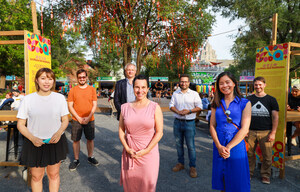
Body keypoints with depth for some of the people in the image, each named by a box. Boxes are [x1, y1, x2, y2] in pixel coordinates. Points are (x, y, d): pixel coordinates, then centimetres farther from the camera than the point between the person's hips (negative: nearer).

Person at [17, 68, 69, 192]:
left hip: (56, 142, 1)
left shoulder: (60, 98, -1)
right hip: (35, 143, 0)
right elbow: (20, 124, -1)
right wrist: (32, 138, -17)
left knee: (54, 174, 14)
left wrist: (59, 133, -15)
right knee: (36, 176, 13)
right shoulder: (28, 99, -4)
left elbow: (65, 120, 5)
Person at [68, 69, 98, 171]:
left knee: (90, 139, 10)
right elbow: (70, 106, -2)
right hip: (76, 120, 0)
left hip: (90, 119, 1)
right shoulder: (73, 90, 0)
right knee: (76, 140, 6)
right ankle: (76, 160, 21)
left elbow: (94, 105, 0)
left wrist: (88, 117, -10)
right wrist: (79, 118, -10)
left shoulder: (92, 89, 2)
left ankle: (90, 157, 28)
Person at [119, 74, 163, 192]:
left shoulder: (154, 107, -5)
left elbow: (159, 132, -6)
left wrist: (146, 150, -12)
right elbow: (121, 131, 6)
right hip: (129, 152, 2)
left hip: (148, 152, -2)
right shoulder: (125, 107, 3)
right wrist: (127, 149, -6)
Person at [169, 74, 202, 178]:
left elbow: (199, 106, -1)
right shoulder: (175, 93, 8)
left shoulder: (194, 94, 0)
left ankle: (192, 167, 12)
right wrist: (178, 112, -12)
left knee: (190, 145, -1)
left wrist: (189, 111, -16)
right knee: (178, 144, 13)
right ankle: (180, 163, 29)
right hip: (177, 122, 4)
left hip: (189, 123, -3)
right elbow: (171, 105, 6)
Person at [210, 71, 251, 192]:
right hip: (219, 147, 3)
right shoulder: (216, 104, 7)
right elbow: (212, 126, 2)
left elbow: (244, 129, -9)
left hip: (236, 147, -3)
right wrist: (219, 146, -11)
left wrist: (228, 147, -15)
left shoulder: (245, 103, -2)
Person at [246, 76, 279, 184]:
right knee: (249, 154, 7)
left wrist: (273, 133, -5)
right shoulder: (249, 99, 7)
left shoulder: (271, 100, 4)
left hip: (266, 132, -1)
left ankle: (265, 175, 25)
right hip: (251, 132, 1)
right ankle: (249, 172, 26)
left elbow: (275, 117, 2)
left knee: (267, 156, 5)